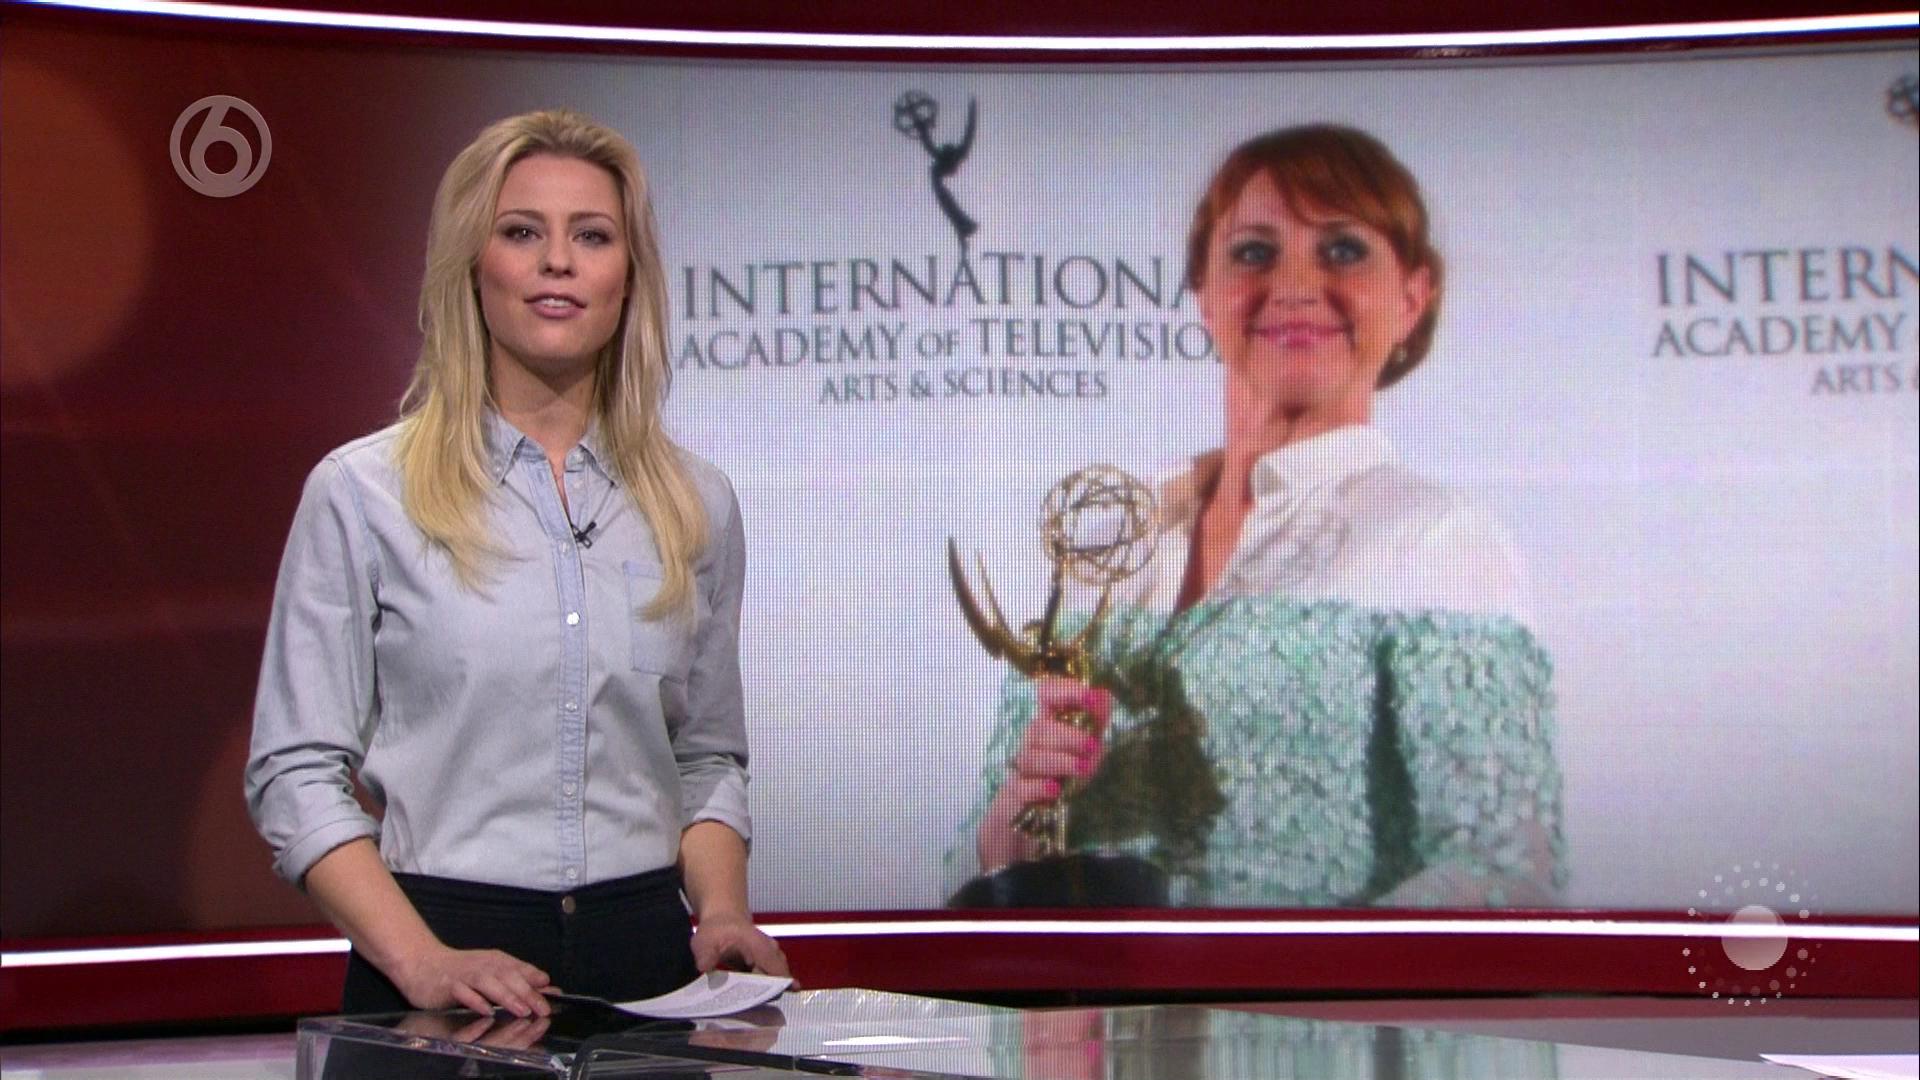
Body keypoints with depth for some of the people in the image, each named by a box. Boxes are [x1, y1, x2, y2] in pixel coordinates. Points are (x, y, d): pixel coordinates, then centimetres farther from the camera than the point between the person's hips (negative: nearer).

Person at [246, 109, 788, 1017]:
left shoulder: (695, 504, 7)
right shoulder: (362, 491, -3)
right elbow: (296, 773, -6)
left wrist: (721, 912, -3)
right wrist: (419, 960, -18)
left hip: (647, 955, 3)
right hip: (449, 954, -3)